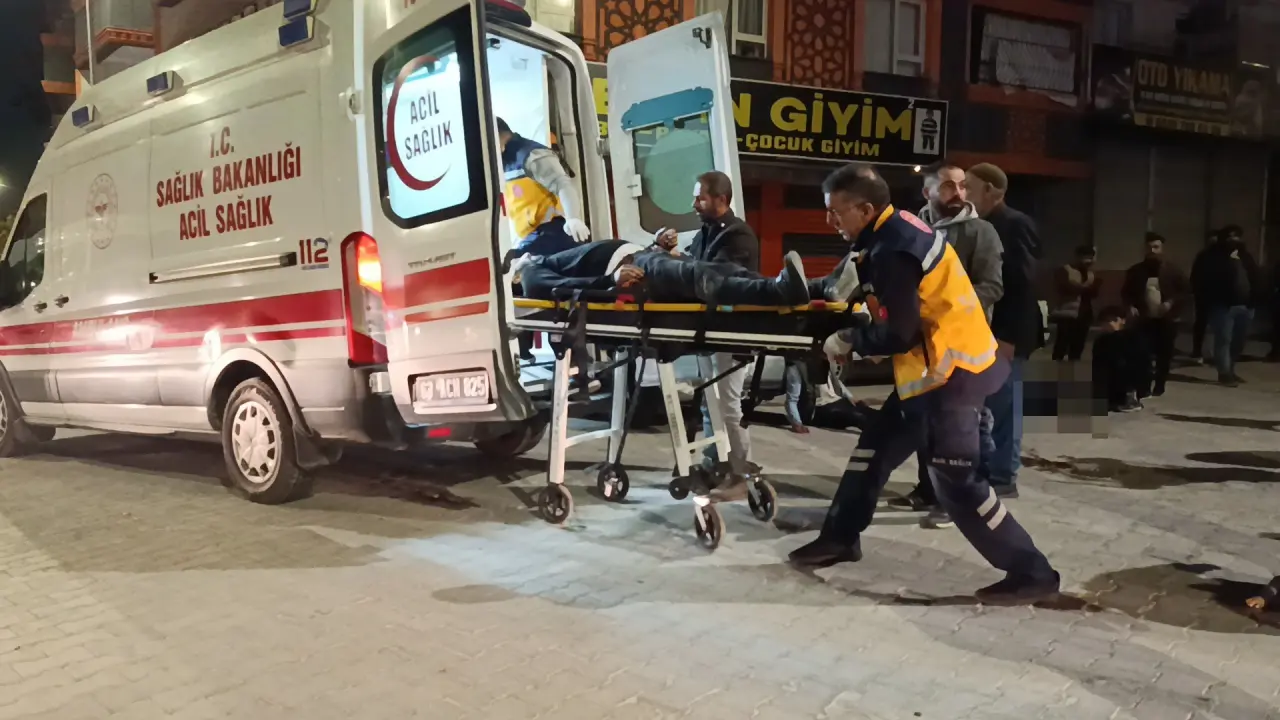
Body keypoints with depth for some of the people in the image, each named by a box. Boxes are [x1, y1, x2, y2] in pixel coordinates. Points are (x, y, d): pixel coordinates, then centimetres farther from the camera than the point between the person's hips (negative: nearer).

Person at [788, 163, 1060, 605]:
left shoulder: (893, 251, -23)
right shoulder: (893, 231, 7)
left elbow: (898, 335, -22)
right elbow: (846, 281, 14)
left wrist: (848, 342, -7)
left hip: (949, 372, -10)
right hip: (938, 365, 10)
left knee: (955, 481, -3)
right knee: (874, 446, 17)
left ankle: (1032, 573, 10)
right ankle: (841, 538, 31)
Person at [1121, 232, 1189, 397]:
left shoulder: (1172, 269, 0)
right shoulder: (1136, 271, 4)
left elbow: (1186, 290, 2)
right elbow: (1125, 292, 13)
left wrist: (1171, 303, -14)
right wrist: (1131, 306, -5)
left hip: (1166, 320, 0)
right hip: (1145, 319, 0)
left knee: (1164, 355, 6)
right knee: (1144, 354, -10)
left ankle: (1159, 387, 19)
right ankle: (1143, 388, -7)